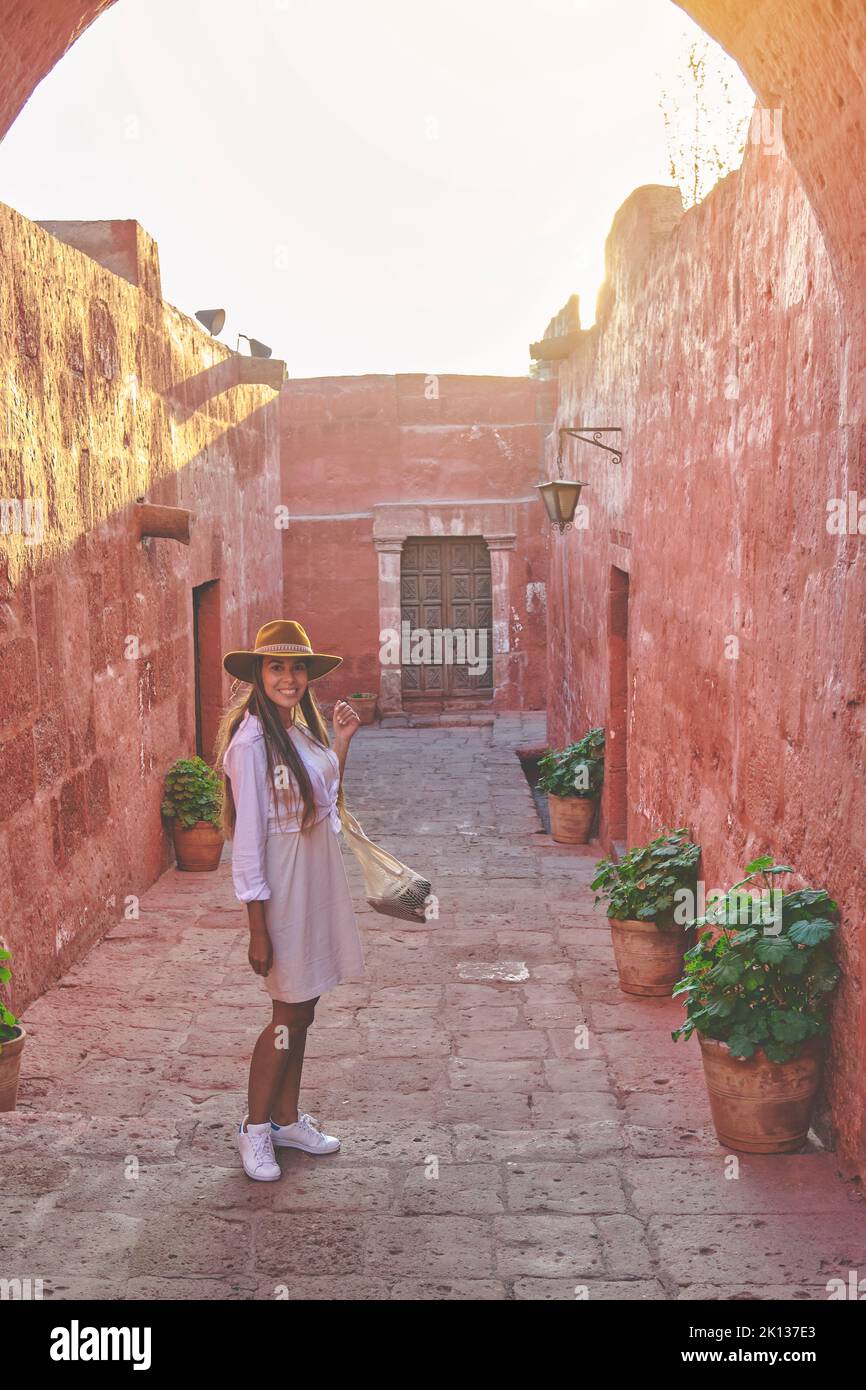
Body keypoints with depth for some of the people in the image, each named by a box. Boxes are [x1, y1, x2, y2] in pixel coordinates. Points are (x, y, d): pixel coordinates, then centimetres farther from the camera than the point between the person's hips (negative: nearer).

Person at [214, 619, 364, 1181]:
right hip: (284, 886, -8)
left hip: (319, 879, 8)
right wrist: (258, 930, -18)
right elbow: (247, 839, -19)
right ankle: (255, 1129, 20)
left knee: (302, 1010, 15)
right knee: (289, 1014, 2)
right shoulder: (251, 740, -18)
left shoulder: (302, 729, 8)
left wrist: (342, 741, 9)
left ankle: (287, 1119, 29)